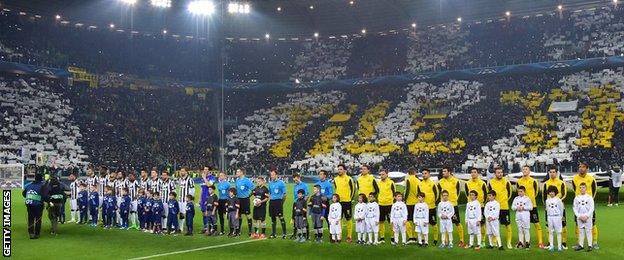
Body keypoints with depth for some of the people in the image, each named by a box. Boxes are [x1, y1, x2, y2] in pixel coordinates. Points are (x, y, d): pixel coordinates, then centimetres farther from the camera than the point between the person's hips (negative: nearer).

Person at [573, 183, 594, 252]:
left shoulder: (589, 197, -3)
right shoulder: (577, 198, 4)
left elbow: (592, 208, -5)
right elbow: (575, 208, 4)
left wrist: (587, 216, -13)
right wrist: (579, 216, -8)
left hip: (588, 217, -3)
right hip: (579, 217, 3)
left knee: (588, 231, 0)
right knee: (581, 231, 8)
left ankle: (590, 245, 6)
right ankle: (580, 245, 14)